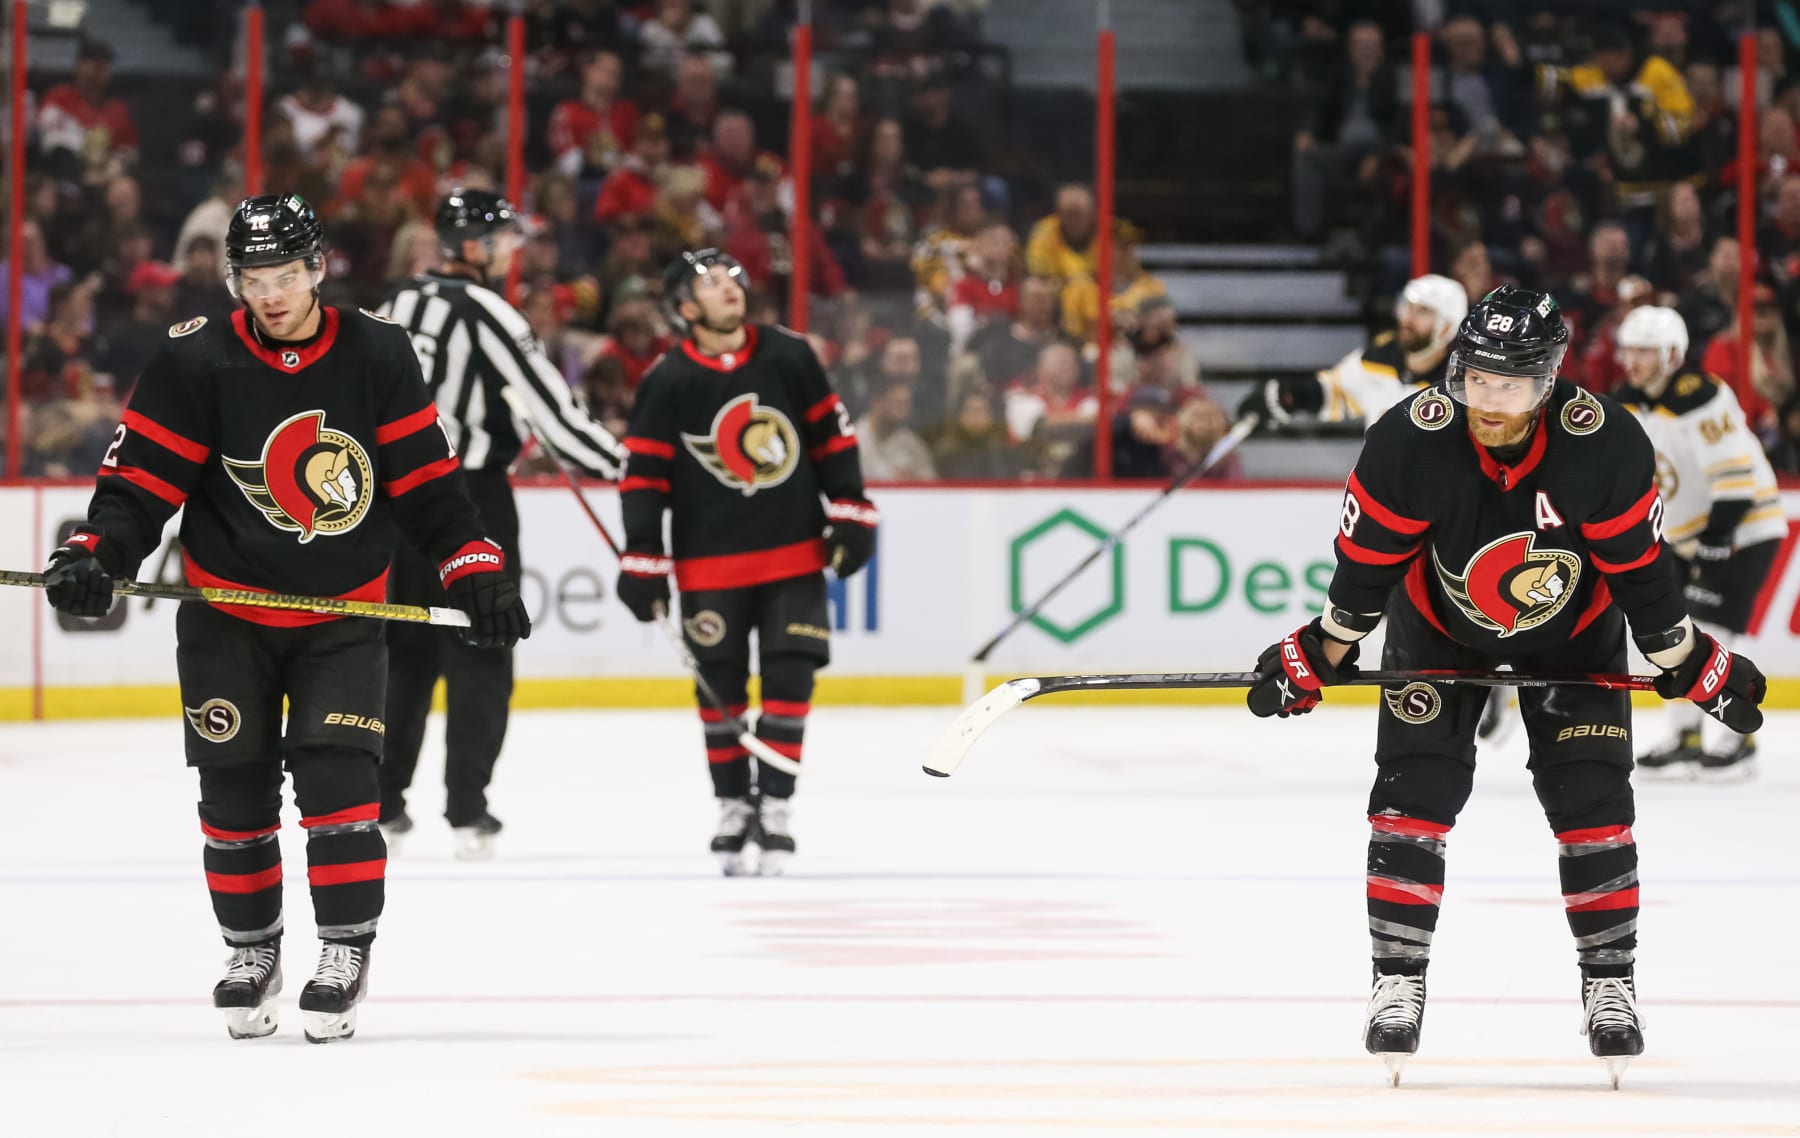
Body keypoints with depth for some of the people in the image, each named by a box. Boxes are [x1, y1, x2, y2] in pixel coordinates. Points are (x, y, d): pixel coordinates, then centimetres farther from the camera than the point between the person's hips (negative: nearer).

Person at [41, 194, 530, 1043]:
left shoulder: (377, 356, -4)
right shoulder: (195, 362, -9)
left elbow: (425, 480, 1)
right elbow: (140, 478, -10)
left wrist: (474, 568, -6)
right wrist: (95, 553, -26)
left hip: (343, 616, 0)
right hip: (227, 616, 0)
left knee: (336, 777, -12)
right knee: (236, 791, 4)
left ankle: (346, 953, -1)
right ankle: (251, 950, 22)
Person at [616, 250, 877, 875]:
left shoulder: (789, 355, -1)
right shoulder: (668, 382, -7)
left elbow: (832, 433, 6)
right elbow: (644, 473, -6)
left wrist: (849, 514, 3)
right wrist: (642, 561, -9)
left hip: (795, 550, 1)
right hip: (710, 561, -1)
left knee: (789, 679, -2)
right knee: (720, 686, 5)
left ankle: (773, 806, 6)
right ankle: (733, 806, 17)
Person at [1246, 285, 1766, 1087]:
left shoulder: (1608, 447, -31)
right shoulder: (1408, 442, -31)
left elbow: (1639, 565, -16)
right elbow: (1367, 558, -16)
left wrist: (1689, 665, -8)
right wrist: (1319, 655, -9)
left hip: (1573, 632, 0)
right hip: (1439, 626, 0)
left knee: (1591, 801, -6)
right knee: (1413, 793, -10)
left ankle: (1608, 983, 7)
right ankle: (1397, 983, -2)